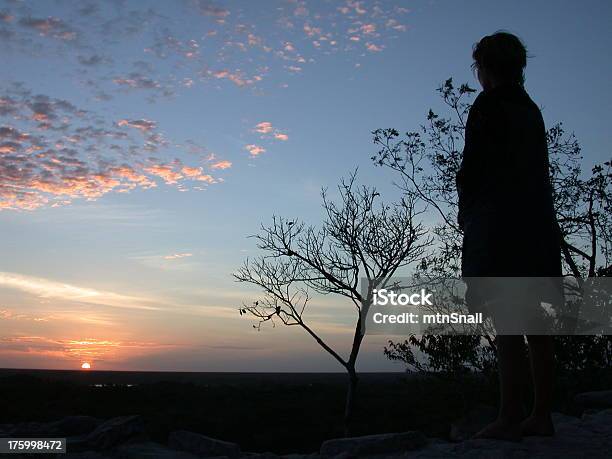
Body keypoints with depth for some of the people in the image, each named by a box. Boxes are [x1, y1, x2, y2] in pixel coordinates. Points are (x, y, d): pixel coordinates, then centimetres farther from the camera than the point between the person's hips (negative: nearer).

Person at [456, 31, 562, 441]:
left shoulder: (488, 104, -2)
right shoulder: (530, 109, 21)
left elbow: (473, 165, -10)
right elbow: (539, 169, 18)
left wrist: (465, 211, 1)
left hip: (499, 222, -8)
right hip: (538, 222, 8)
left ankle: (510, 418, -9)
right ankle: (541, 415, 11)